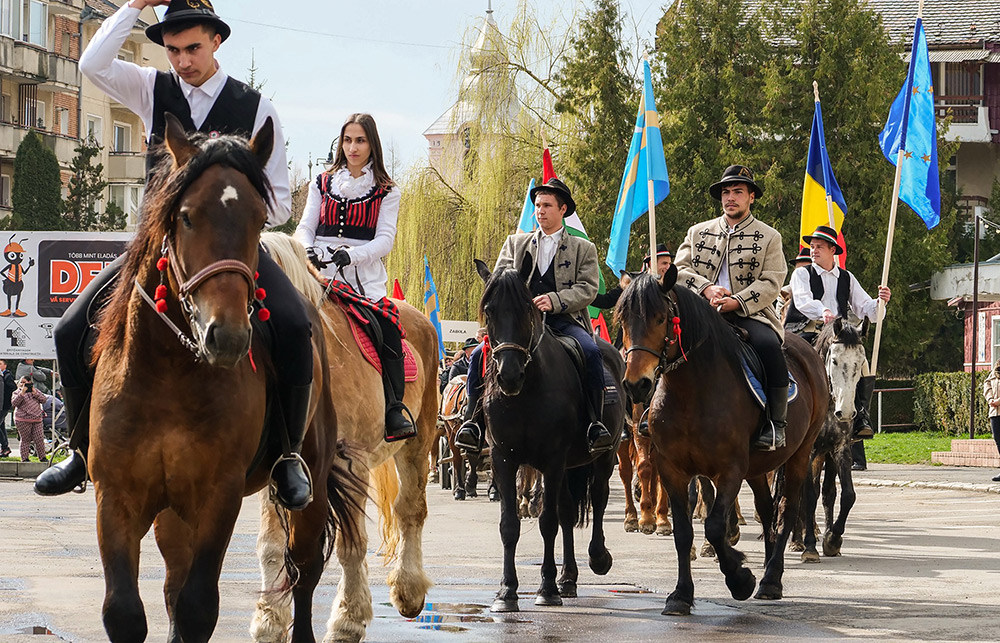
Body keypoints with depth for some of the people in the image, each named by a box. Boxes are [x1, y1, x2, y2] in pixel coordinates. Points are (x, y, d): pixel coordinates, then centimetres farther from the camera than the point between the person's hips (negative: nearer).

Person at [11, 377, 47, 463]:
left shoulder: (35, 390, 16)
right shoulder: (17, 392, 6)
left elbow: (43, 399, 5)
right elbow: (14, 403, -12)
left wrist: (35, 392, -7)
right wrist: (22, 393, -18)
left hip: (37, 419, 3)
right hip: (23, 420, -3)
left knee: (39, 439, 0)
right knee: (25, 439, -1)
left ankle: (42, 457, 9)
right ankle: (24, 458, 6)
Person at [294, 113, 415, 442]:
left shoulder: (386, 191, 10)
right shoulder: (322, 183, 17)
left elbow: (385, 240, -1)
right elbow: (305, 227, 11)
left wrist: (351, 254, -20)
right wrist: (307, 250, -13)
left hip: (365, 278, -1)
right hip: (321, 275, 2)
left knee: (389, 334, -25)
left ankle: (394, 414, -21)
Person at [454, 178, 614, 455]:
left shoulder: (583, 249, 14)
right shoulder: (515, 243, 22)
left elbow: (588, 288, 1)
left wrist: (554, 301, -18)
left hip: (564, 321, -2)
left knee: (591, 352, -33)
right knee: (479, 355, -22)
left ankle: (596, 424, -25)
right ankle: (474, 420, -14)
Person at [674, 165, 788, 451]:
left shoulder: (768, 237, 11)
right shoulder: (698, 232, 20)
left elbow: (770, 284, 0)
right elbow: (680, 269, 11)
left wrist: (736, 302, -16)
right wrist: (706, 288, -10)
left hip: (750, 314, -2)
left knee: (768, 345, -34)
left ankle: (775, 424, -25)